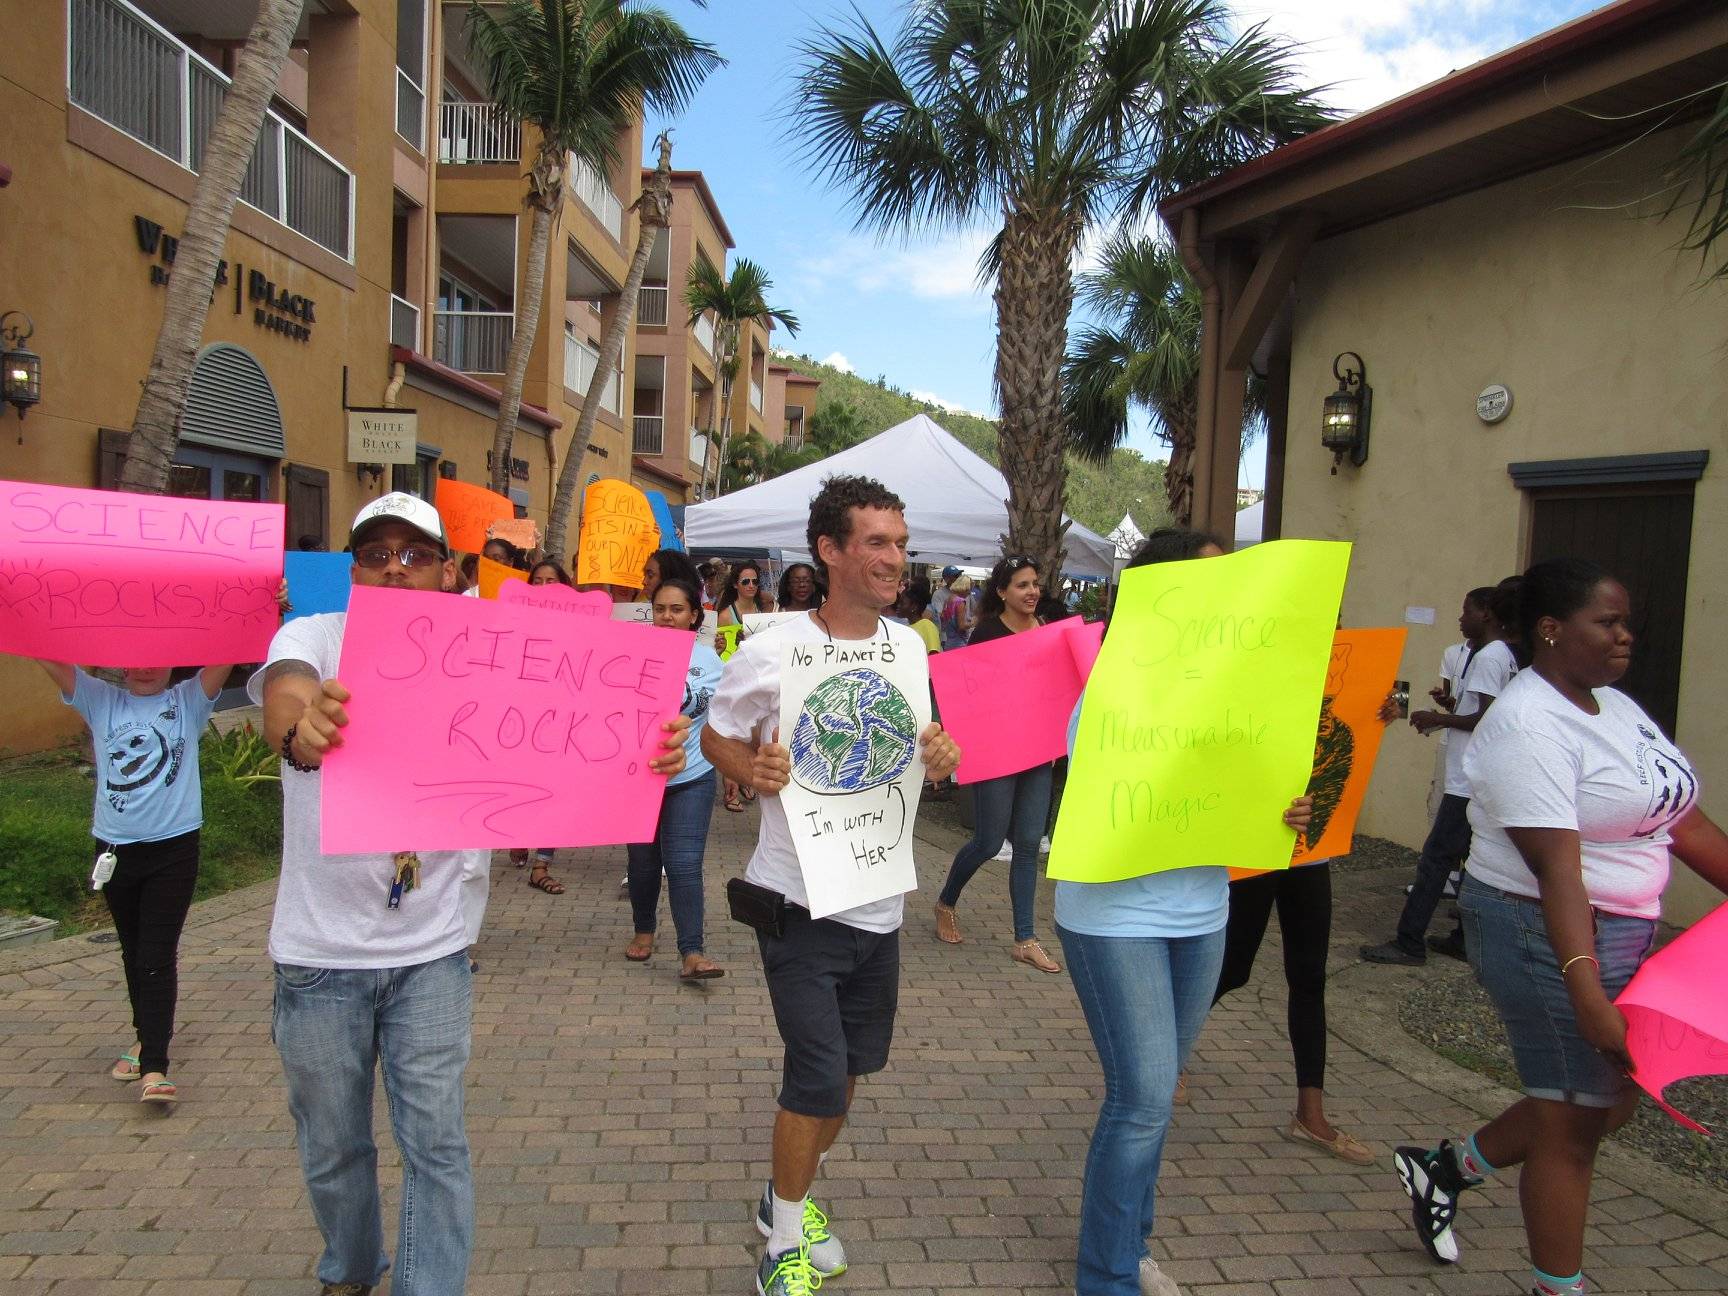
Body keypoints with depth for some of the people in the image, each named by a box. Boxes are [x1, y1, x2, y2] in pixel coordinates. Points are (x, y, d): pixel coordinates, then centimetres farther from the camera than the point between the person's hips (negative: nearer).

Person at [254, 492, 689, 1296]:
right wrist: (298, 728, -56)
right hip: (318, 955, 0)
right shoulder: (313, 638, -8)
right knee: (332, 1147, 17)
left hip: (431, 951, 0)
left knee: (435, 1141, 6)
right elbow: (285, 687, -31)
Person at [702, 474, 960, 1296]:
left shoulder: (910, 648, 1)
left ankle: (789, 1195, 44)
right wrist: (754, 771, -23)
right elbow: (716, 737, -2)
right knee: (818, 1075, -1)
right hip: (800, 898, -6)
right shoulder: (771, 652, -14)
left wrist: (941, 759, -10)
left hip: (880, 896, 6)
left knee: (852, 1066, 19)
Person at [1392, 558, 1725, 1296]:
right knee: (1573, 1123, 4)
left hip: (1623, 931, 10)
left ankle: (1444, 1168, 33)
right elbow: (1556, 867, -29)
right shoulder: (1530, 725, -21)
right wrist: (1585, 989, -34)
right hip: (1549, 935, -10)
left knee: (1609, 1101, 20)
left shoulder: (1616, 707, 8)